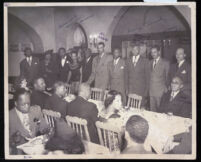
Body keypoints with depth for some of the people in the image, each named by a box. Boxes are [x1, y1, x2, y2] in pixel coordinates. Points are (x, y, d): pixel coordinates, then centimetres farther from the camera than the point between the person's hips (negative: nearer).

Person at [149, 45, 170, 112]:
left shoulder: (165, 63, -3)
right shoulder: (151, 62, 12)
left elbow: (167, 77, 0)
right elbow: (150, 76, 14)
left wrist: (166, 89, -3)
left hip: (160, 91, -5)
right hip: (151, 91, 5)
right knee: (152, 110, 7)